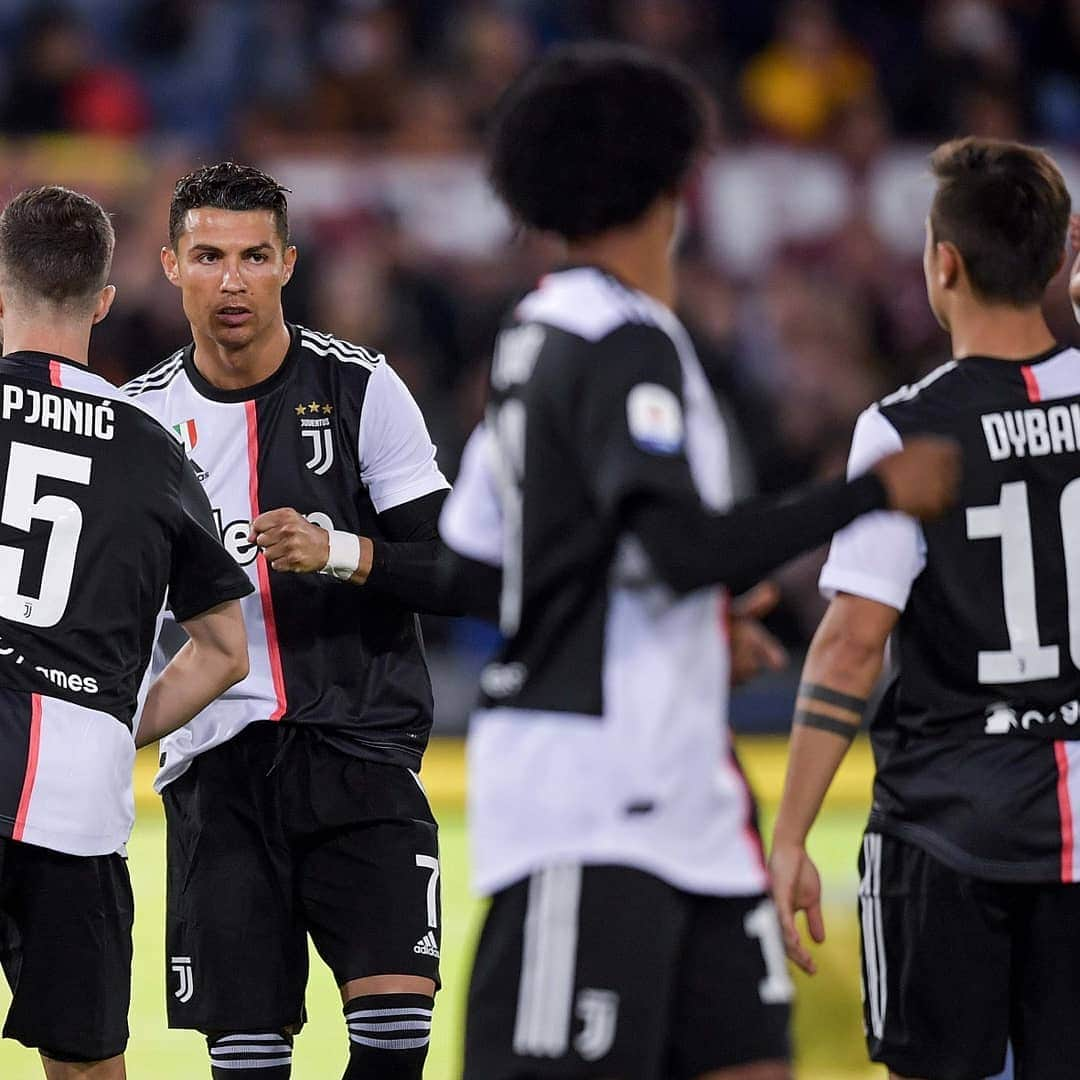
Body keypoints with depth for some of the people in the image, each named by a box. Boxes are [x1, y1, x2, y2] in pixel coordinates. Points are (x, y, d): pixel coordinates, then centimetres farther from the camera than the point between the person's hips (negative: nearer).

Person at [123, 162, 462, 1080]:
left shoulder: (358, 389, 0)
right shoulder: (143, 416, 8)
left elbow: (458, 575, -4)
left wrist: (340, 553, -18)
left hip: (358, 751, -2)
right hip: (215, 763, 2)